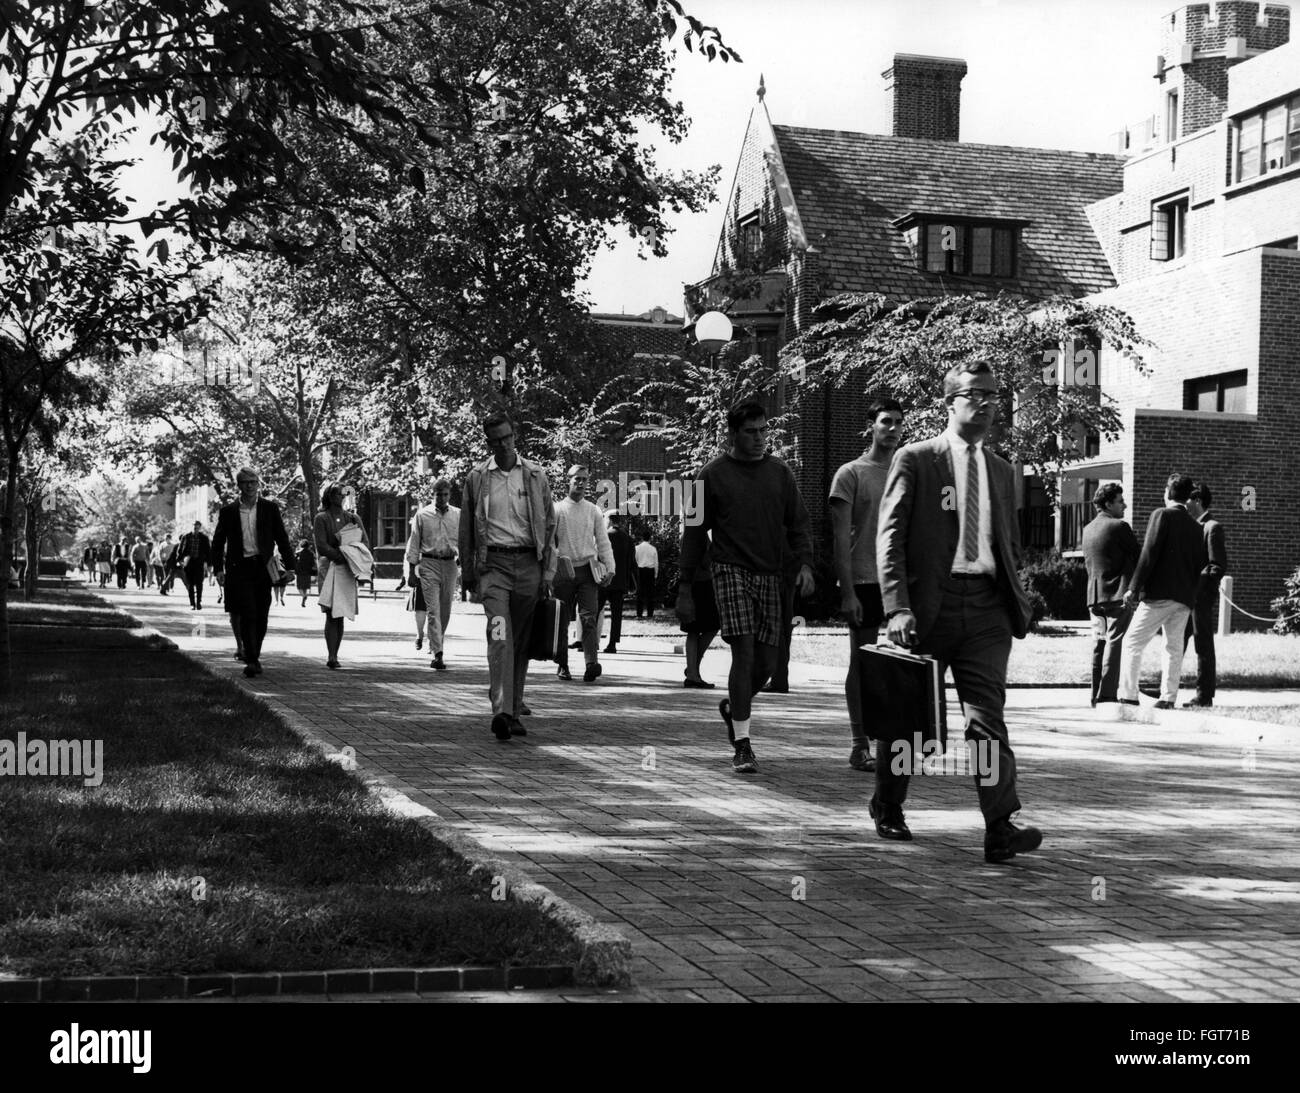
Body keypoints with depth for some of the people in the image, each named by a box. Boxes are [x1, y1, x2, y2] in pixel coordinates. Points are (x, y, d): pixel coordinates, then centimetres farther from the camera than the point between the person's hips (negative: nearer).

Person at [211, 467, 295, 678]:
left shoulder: (270, 509, 7)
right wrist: (218, 569, 2)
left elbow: (282, 539, 8)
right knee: (248, 613, -12)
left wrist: (289, 566, 1)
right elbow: (218, 543, 11)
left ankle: (254, 656, 20)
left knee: (261, 617, 5)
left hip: (264, 567, 2)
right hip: (240, 567, -2)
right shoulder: (228, 512, 7)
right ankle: (250, 660, -14)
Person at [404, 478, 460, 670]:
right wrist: (412, 571, 1)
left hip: (450, 564, 3)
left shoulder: (458, 515, 7)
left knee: (445, 611, 9)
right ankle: (437, 654, -14)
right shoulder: (422, 515, 2)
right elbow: (414, 545, 5)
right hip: (428, 564, -3)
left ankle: (436, 644, 29)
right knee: (433, 610, -9)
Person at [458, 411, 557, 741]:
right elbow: (467, 529, 13)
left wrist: (548, 572, 3)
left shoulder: (535, 476, 8)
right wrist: (467, 572, 10)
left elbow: (549, 525, 10)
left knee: (521, 640, 5)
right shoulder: (476, 478, 7)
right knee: (500, 635, -17)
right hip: (493, 562, -2)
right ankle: (501, 711, -27)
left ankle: (514, 710, 15)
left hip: (528, 562, 2)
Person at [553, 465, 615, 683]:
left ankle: (591, 665, -21)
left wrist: (610, 568, -2)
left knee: (589, 618, -11)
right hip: (564, 570, -1)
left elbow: (603, 542, 10)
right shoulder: (558, 510, 4)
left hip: (588, 570, 1)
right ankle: (562, 666, 14)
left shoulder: (594, 511, 10)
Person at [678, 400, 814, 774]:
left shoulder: (780, 472, 11)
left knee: (766, 662, 4)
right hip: (731, 571, -4)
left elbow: (798, 523, 11)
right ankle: (742, 746, -8)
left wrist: (805, 563, -7)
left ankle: (732, 707, 36)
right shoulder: (714, 474, 2)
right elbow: (695, 532, 5)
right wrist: (685, 587, 3)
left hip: (769, 575, 4)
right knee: (744, 653, -14)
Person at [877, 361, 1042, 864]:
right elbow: (890, 536, -5)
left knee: (988, 718, -7)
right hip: (928, 604, -3)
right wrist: (897, 607, -16)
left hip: (986, 607, 3)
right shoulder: (915, 460, 1)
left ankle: (1000, 828, -13)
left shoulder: (1002, 470, 17)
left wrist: (1014, 602, 12)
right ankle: (887, 810, 29)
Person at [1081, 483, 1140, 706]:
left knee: (1099, 643, 10)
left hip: (1095, 595, 7)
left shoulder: (1088, 529, 13)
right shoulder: (1119, 526, -10)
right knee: (1114, 644, -5)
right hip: (1118, 594, -7)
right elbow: (1137, 556, -5)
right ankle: (1107, 695, -7)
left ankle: (1097, 695, 10)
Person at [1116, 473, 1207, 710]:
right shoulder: (1196, 528, 15)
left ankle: (1129, 697, -8)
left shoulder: (1162, 515, -4)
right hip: (1184, 597, 6)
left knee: (1132, 643, -2)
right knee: (1174, 648, 10)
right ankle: (1167, 699, 5)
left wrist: (1134, 587, -12)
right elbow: (1199, 567, 15)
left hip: (1158, 594, -6)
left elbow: (1149, 553, -12)